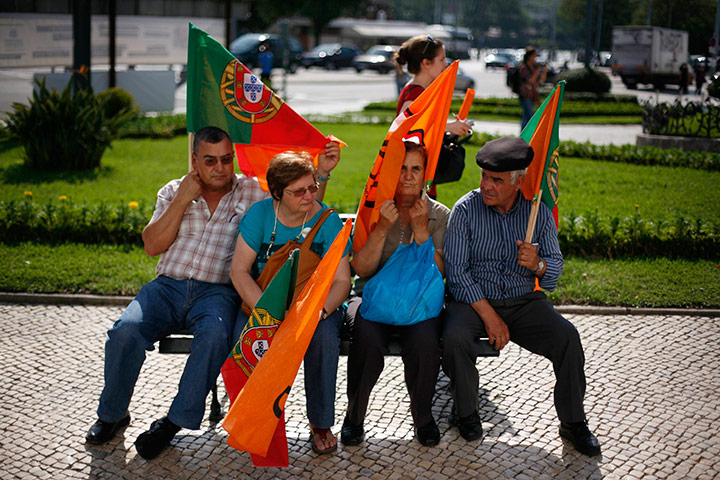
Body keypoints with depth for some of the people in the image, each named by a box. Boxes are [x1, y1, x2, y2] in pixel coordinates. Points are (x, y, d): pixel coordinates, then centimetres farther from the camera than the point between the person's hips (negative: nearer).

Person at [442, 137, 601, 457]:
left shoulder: (538, 211, 1)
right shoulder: (466, 209, -7)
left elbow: (555, 268, 4)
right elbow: (456, 271, -12)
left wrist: (537, 264, -22)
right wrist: (489, 316, -19)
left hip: (523, 301, 2)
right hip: (472, 299, -2)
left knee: (567, 337, -21)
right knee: (456, 337, -32)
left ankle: (573, 423, -1)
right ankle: (466, 412, -5)